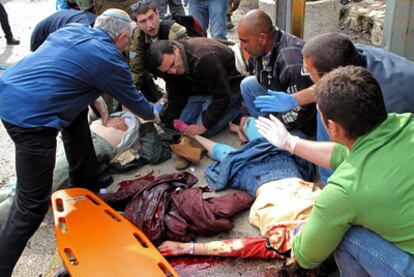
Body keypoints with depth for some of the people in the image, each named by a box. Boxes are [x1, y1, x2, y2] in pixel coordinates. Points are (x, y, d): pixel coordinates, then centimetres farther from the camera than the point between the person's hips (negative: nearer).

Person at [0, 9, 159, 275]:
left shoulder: (73, 29, 16)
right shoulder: (108, 59, -5)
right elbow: (133, 99, 11)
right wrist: (154, 115, 32)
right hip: (29, 116, -9)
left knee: (79, 109, 28)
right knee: (32, 205, -3)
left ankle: (87, 189, 39)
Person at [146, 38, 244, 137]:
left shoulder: (205, 58, -37)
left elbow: (222, 96, -31)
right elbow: (175, 98, -3)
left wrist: (204, 125, -26)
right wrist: (169, 123, -12)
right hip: (201, 88, 7)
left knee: (204, 131, -19)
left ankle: (236, 107, 1)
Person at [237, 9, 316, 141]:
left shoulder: (292, 62, -35)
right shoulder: (260, 49, -8)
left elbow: (301, 110, -30)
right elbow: (259, 81, 11)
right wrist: (246, 114, 6)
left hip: (304, 124, -8)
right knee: (248, 84, 0)